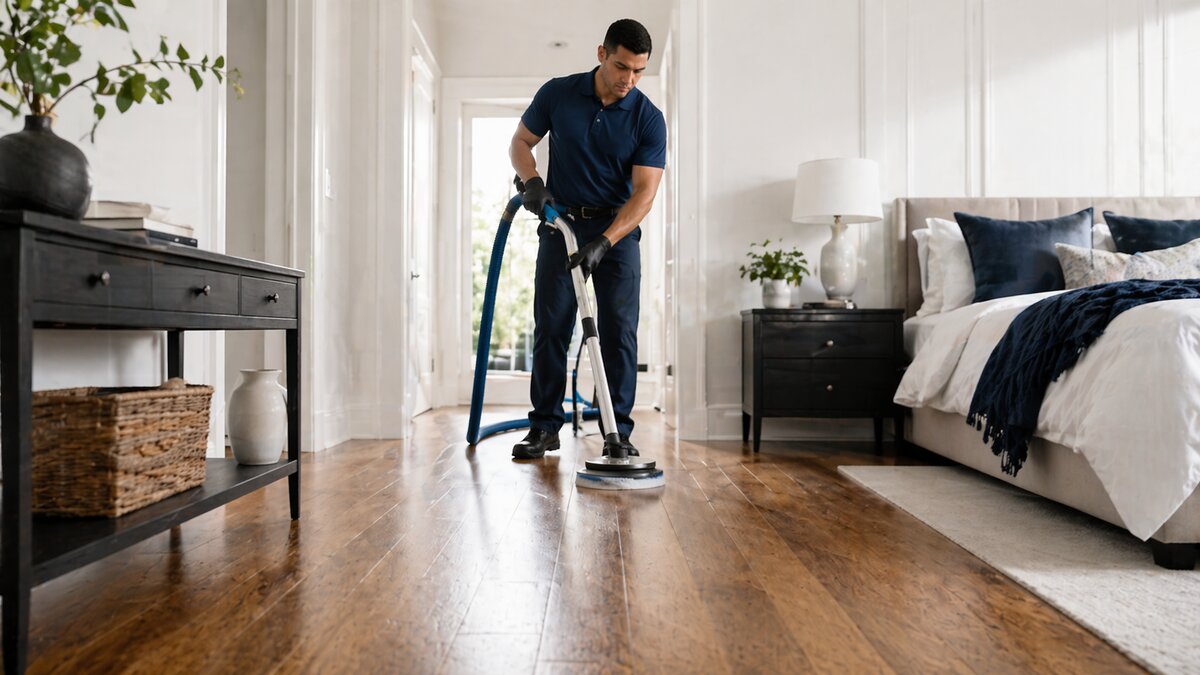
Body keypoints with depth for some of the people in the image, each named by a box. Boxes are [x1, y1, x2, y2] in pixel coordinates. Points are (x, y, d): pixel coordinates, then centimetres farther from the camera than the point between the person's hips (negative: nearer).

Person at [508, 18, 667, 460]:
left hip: (617, 230, -1)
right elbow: (520, 143, 7)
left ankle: (619, 432, 5)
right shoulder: (557, 93, -4)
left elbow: (644, 191, -15)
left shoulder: (649, 119, -9)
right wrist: (532, 181, -14)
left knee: (619, 332, -4)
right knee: (551, 328, -1)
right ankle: (544, 427, 9)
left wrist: (604, 241, -27)